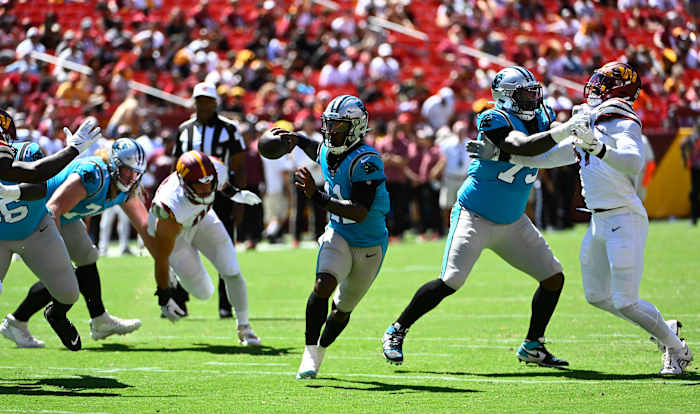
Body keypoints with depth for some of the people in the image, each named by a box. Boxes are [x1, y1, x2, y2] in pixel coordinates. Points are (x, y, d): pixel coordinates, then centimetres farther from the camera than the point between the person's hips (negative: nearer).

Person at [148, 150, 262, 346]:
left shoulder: (217, 171, -32)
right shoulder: (170, 211, -43)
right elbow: (161, 258, -30)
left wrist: (234, 192, 15)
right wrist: (164, 297, -23)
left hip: (203, 219, 4)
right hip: (174, 233, -4)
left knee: (232, 273, -5)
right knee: (204, 292, -2)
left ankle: (244, 327, 13)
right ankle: (173, 279, 29)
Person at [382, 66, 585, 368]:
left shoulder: (540, 118, 3)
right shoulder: (494, 120, -19)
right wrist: (564, 131, -34)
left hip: (513, 223, 7)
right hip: (475, 216, -7)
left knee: (553, 278, 2)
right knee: (449, 283, -14)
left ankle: (532, 346, 17)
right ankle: (396, 332, 4)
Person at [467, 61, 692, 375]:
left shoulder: (623, 125, -12)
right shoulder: (585, 128, 14)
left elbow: (633, 162, -32)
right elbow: (544, 157, 21)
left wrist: (599, 149, -47)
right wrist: (499, 153, 19)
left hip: (624, 220, -9)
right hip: (599, 222, 9)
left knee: (625, 303, -9)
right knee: (598, 297, 14)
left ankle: (677, 350, 11)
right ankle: (666, 329, 29)